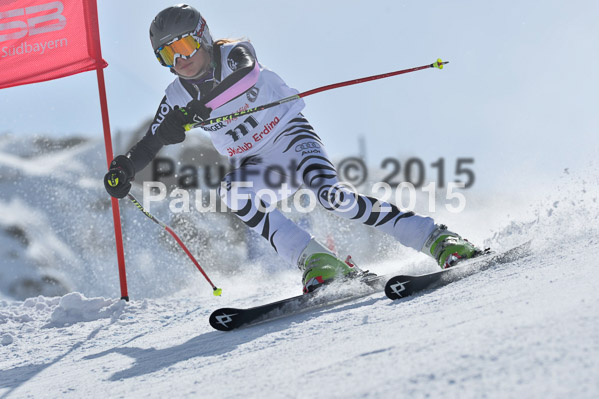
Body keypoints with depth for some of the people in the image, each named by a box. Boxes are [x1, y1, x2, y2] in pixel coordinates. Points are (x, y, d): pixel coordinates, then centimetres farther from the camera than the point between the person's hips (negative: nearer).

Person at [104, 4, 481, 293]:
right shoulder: (178, 97, 2)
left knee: (330, 194, -30)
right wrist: (125, 168, -12)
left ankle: (436, 238, -28)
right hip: (256, 167, 4)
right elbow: (152, 143, 8)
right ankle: (318, 262, -34)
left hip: (291, 136, -4)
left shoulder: (234, 54, -13)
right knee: (232, 192, -30)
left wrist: (194, 112, -48)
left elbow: (244, 71, -36)